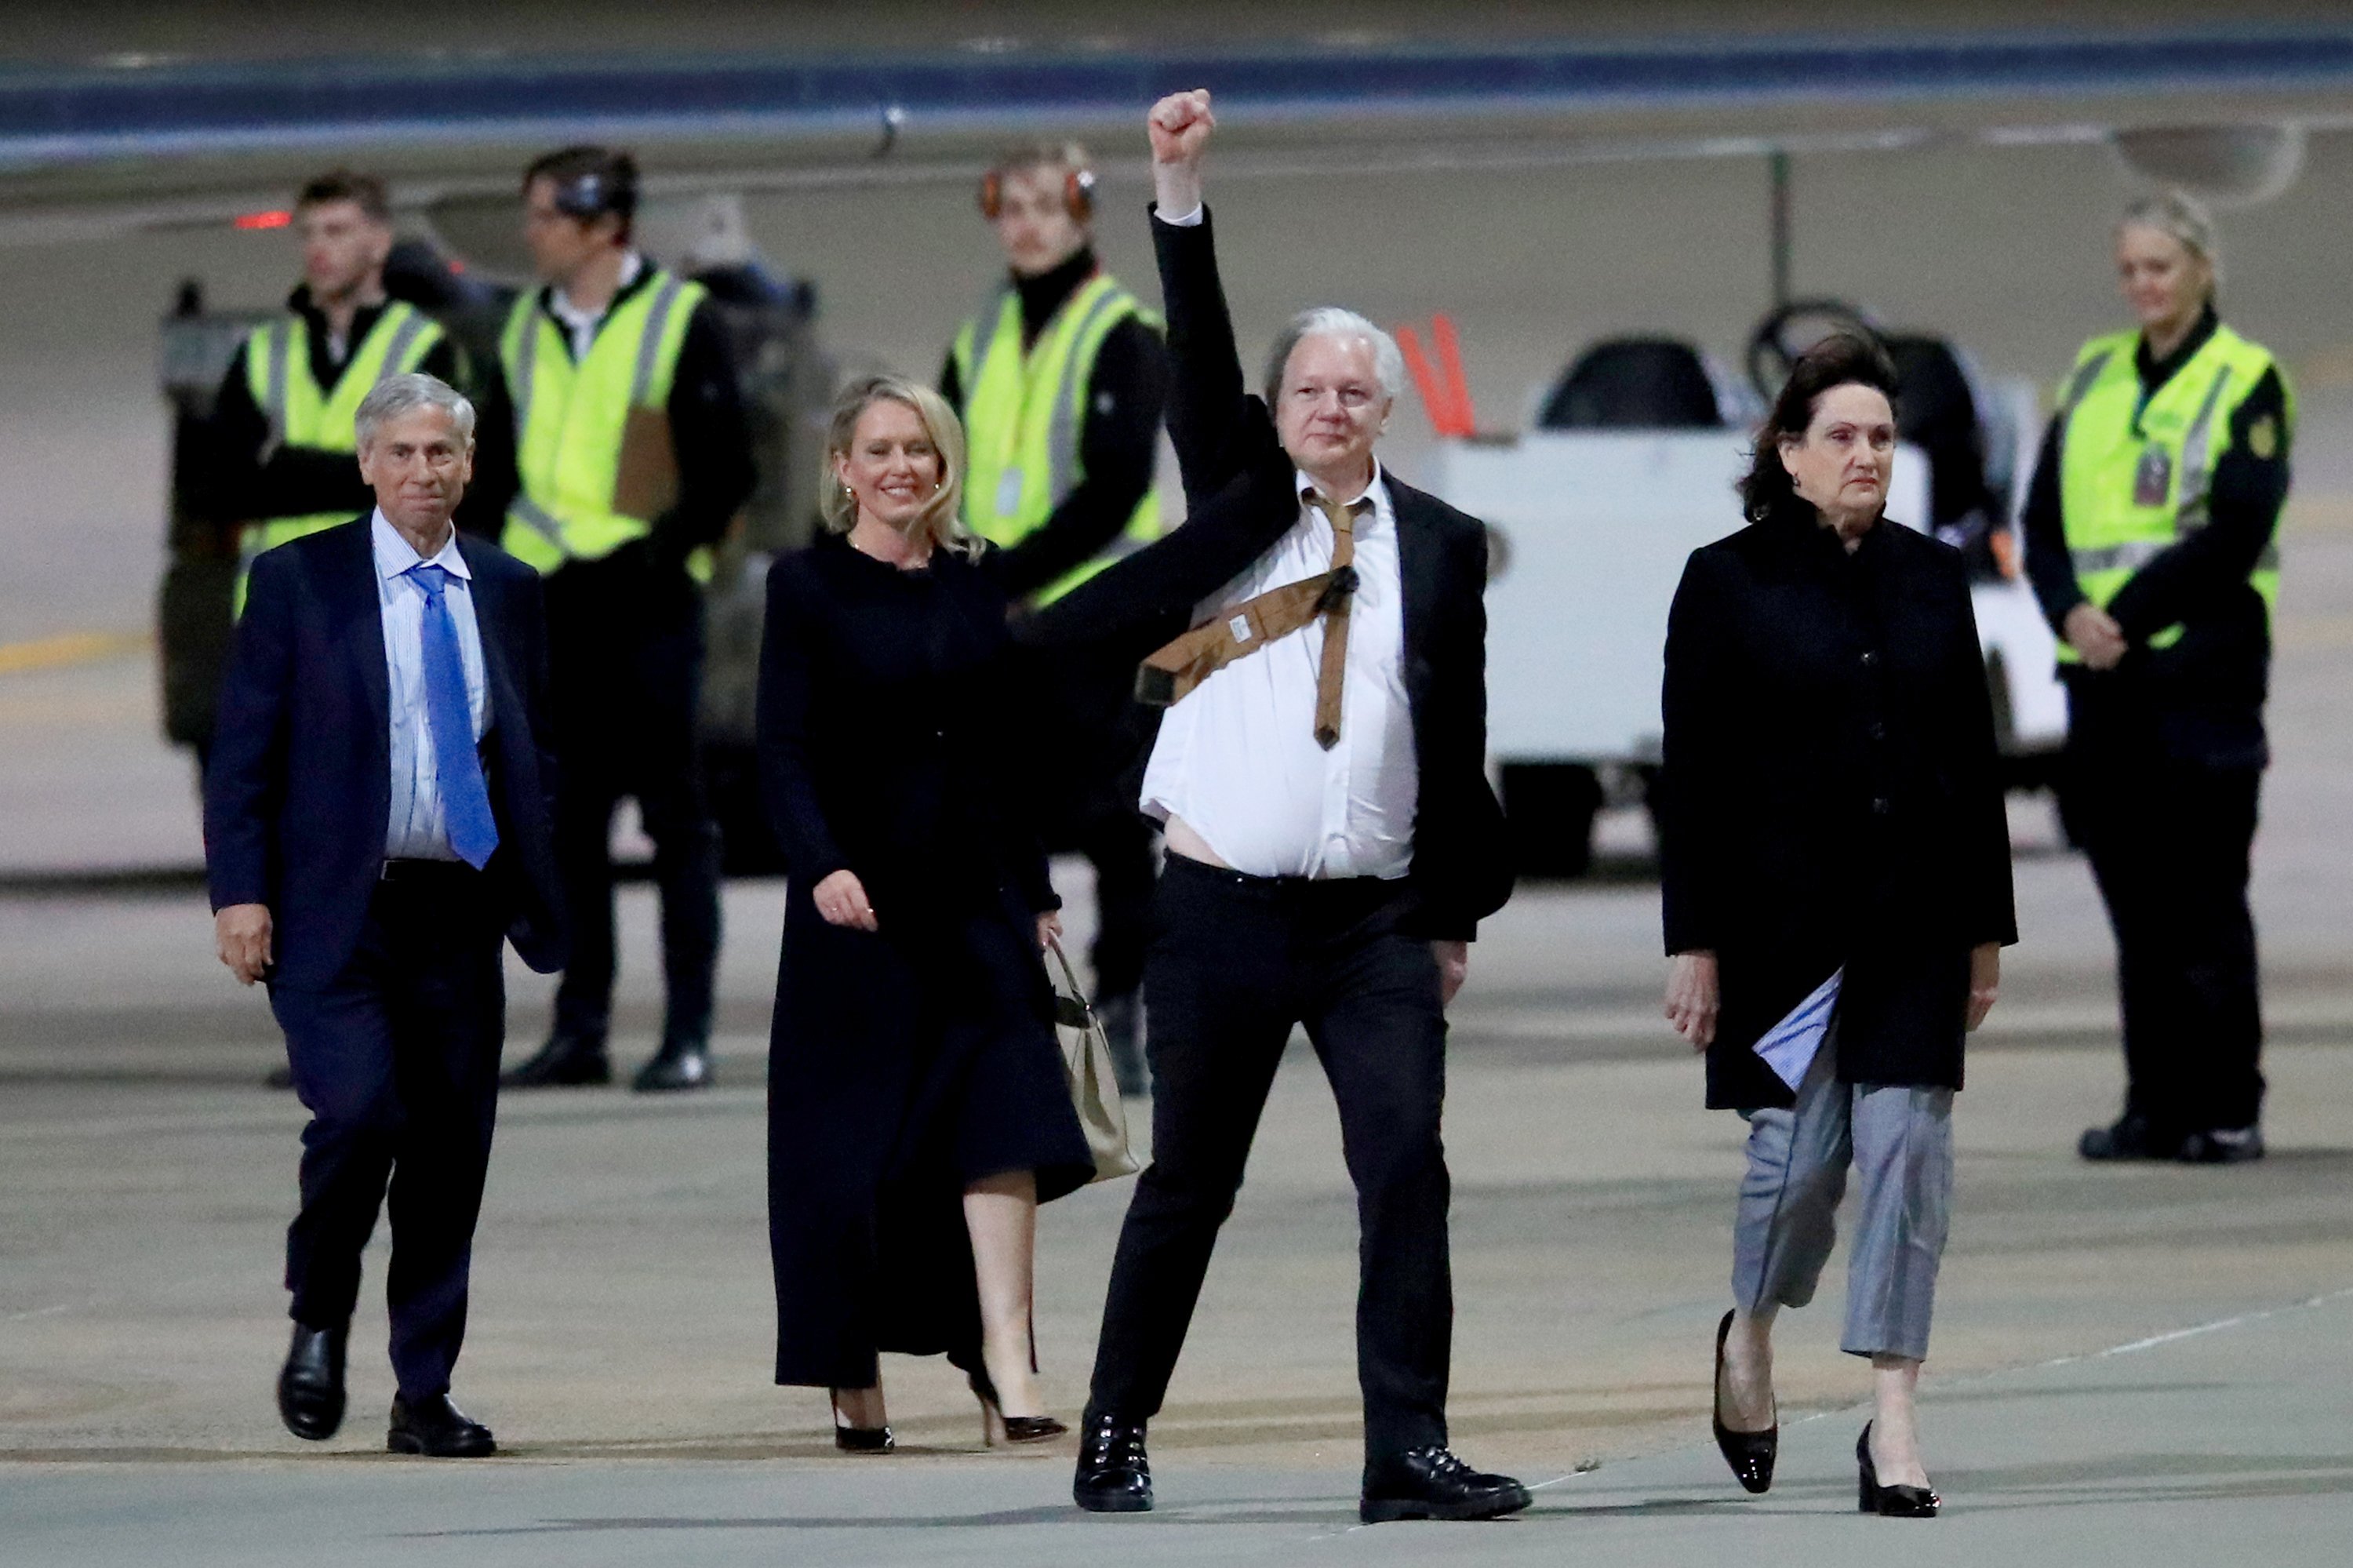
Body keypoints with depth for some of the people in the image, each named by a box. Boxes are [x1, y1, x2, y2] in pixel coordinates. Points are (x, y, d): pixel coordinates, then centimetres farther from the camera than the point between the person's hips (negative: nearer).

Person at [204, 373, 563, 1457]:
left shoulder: (509, 593, 11)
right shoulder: (298, 582, 1)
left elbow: (534, 753, 17)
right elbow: (242, 752, -1)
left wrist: (543, 899, 6)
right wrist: (239, 892, -10)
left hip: (460, 914, 4)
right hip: (336, 911, -4)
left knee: (451, 1154, 3)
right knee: (360, 1115, -20)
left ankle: (424, 1397, 11)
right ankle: (318, 1322, 6)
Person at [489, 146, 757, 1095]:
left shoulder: (681, 322, -4)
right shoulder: (528, 329, 13)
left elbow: (726, 472, -6)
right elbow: (500, 463, 20)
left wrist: (655, 554, -15)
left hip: (646, 601, -6)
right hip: (553, 603, 6)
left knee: (674, 818, -3)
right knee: (567, 821, 7)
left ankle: (688, 1035, -1)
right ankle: (580, 1030, 11)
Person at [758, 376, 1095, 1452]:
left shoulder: (974, 586, 11)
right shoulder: (808, 585, -2)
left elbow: (1008, 749, 15)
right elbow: (784, 749, -9)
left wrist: (1037, 893, 13)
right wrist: (822, 866, -24)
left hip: (975, 897, 3)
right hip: (858, 898, -3)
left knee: (1002, 1120, -10)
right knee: (852, 1141, 2)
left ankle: (1006, 1375, -16)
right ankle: (853, 1382, 15)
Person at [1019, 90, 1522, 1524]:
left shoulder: (1440, 544, 8)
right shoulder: (1238, 502, 7)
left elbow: (1459, 743, 10)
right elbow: (1200, 361, -7)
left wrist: (1460, 913, 10)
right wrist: (1182, 195, -18)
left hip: (1377, 922, 1)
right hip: (1222, 909, -1)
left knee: (1408, 1169, -10)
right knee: (1188, 1185, 7)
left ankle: (1409, 1450, -9)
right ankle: (1116, 1436, 18)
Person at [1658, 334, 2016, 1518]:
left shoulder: (1931, 579, 9)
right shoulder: (1729, 584, -1)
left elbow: (1975, 758, 12)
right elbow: (1692, 776, -3)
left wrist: (1987, 928, 10)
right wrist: (1694, 943, -7)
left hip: (1913, 923, 3)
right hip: (1784, 918, -3)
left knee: (1907, 1147, -6)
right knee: (1799, 1150, -2)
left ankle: (1893, 1423, -5)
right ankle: (1749, 1336, 29)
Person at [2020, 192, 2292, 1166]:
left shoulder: (2245, 383, -2)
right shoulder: (2094, 378, 15)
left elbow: (2234, 536, -12)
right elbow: (2044, 520, 11)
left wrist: (2130, 615, -16)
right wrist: (2071, 611, -8)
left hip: (2204, 671, -6)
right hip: (2104, 677, 6)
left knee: (2205, 900, -5)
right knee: (2135, 901, 7)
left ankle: (2229, 1111, -2)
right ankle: (2157, 1105, 11)